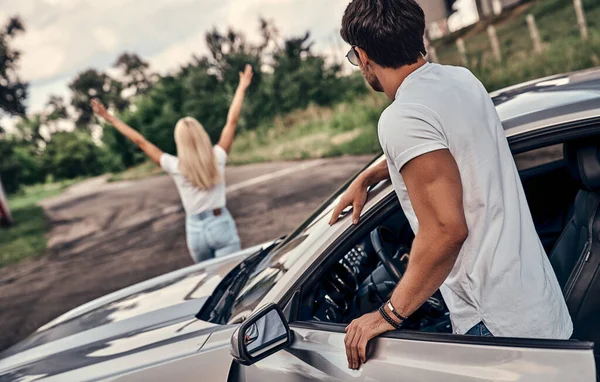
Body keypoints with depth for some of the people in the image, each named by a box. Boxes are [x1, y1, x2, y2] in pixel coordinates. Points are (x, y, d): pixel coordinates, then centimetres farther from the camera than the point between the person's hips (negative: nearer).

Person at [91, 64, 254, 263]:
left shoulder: (175, 167, -6)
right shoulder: (217, 157, -5)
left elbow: (142, 142, 0)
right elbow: (232, 121, 2)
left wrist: (111, 119, 8)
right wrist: (241, 88, 10)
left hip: (196, 229, 1)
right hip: (222, 224, -1)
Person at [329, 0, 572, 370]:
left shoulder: (402, 118, -22)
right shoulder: (461, 78, 6)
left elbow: (446, 229, -26)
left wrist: (389, 315, -17)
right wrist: (366, 179, 30)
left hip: (497, 322, -9)